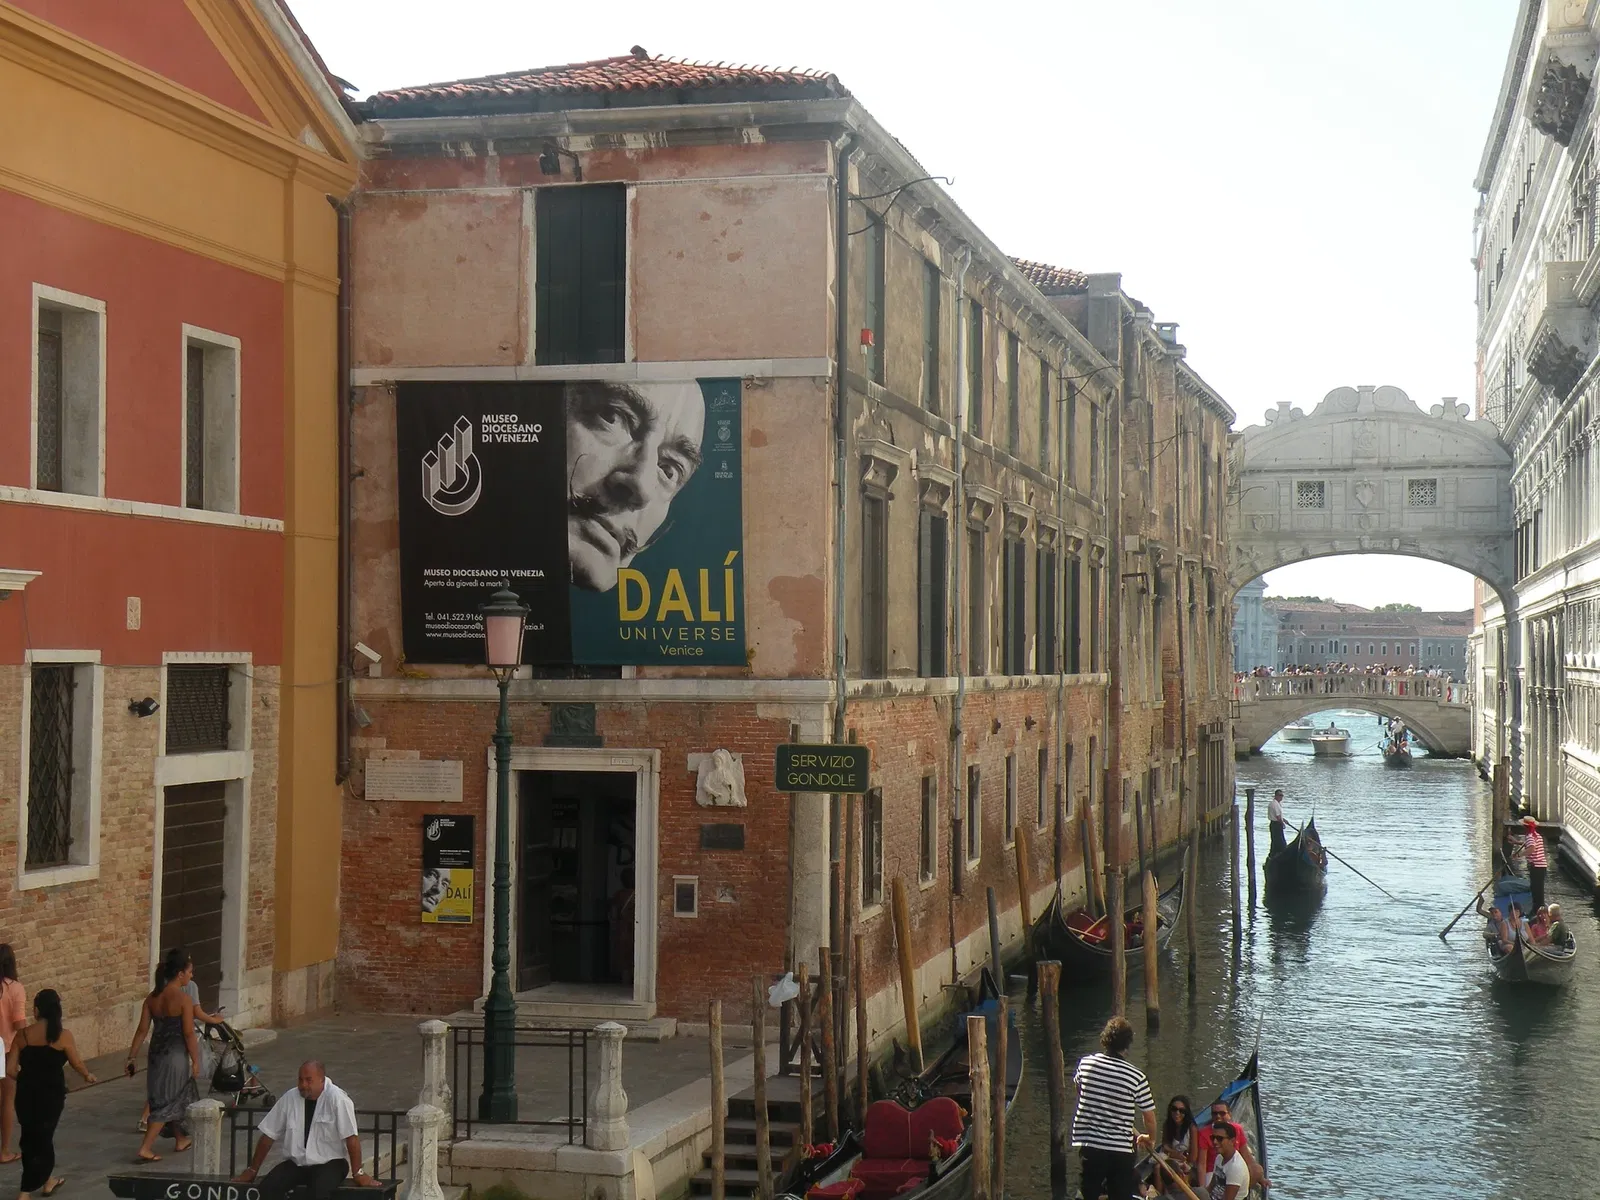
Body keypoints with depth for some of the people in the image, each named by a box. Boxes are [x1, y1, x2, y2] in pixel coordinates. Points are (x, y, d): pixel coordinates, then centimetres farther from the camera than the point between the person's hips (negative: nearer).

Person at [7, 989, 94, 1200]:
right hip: (51, 1094, -3)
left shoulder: (22, 1035, -4)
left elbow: (10, 1070, -4)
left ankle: (47, 1181, 38)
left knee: (32, 1138, 21)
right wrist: (88, 1076, 23)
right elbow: (77, 1064, 1)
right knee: (41, 1140, 7)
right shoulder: (63, 1036, -10)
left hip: (26, 1093, 3)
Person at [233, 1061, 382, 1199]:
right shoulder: (289, 1098, -2)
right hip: (296, 1163, 4)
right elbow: (268, 1135, 5)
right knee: (268, 1187, -22)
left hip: (329, 1163, -4)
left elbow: (351, 1138, -14)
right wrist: (252, 1170, 9)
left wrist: (358, 1173, -15)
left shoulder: (337, 1098, -14)